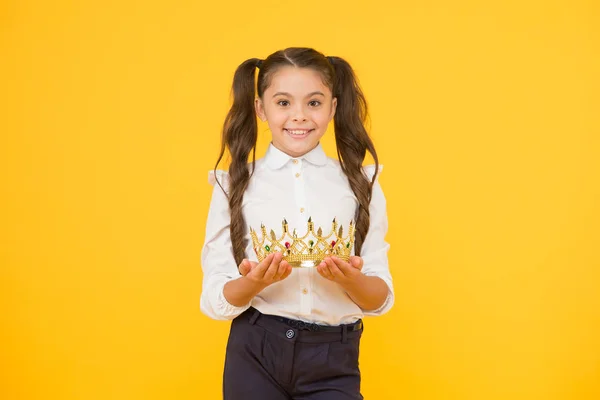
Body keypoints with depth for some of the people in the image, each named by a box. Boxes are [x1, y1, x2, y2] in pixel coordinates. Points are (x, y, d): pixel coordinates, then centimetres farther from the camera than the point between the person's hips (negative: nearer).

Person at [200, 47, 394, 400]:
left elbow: (381, 298, 2)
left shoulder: (361, 184, 2)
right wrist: (253, 282, -21)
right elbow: (214, 300, -2)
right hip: (254, 356, 0)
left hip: (334, 361, 1)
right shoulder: (234, 185, -1)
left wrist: (351, 279, -18)